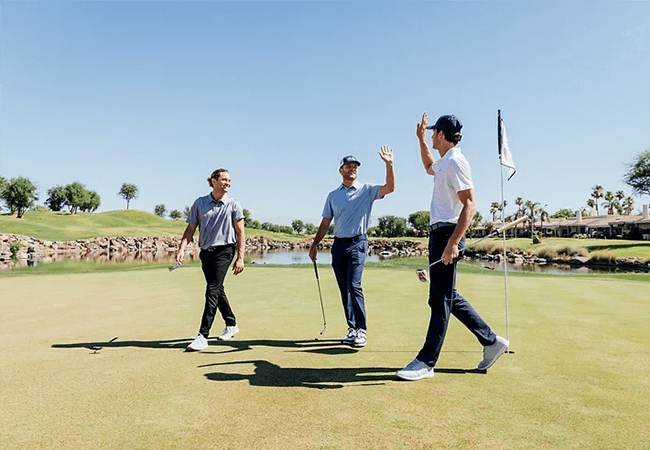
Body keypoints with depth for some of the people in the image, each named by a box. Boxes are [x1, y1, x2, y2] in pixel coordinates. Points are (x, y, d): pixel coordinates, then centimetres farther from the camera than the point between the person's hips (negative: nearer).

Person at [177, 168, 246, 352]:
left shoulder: (233, 204, 0)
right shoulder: (199, 203, 6)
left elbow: (240, 233, -1)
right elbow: (190, 229, 7)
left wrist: (240, 258, -7)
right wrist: (182, 249, -9)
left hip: (224, 251, -4)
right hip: (206, 252, 4)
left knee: (212, 290, -13)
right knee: (217, 290, 13)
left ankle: (203, 336, -11)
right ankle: (231, 324, 32)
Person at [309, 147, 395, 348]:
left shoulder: (366, 190, 5)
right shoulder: (333, 195, 14)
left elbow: (390, 187, -11)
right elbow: (325, 222, 15)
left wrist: (389, 165, -23)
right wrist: (315, 244, 9)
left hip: (357, 243, -4)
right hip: (338, 244, 4)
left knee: (354, 286, -16)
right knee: (344, 289, 5)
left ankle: (361, 330, -10)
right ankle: (352, 329, 13)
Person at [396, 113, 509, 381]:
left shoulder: (456, 161, -11)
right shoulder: (444, 163, 19)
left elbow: (469, 205, -20)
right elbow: (429, 166, 45)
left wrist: (453, 243, -28)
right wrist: (421, 139, 36)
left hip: (448, 234, -10)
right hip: (438, 234, 10)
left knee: (441, 299, -5)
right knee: (448, 297, 14)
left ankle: (426, 362, 1)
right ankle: (491, 341, 23)